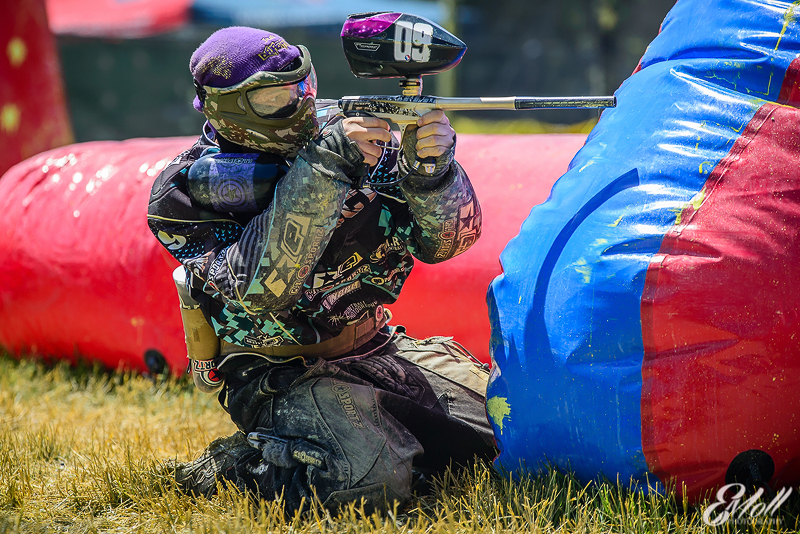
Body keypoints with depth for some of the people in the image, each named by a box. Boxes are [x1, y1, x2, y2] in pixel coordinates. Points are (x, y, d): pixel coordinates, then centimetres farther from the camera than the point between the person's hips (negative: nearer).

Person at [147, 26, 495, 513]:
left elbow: (443, 240, -5)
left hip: (376, 346, 6)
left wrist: (428, 170, -27)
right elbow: (260, 288, -32)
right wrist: (321, 167, -37)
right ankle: (232, 464, -3)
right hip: (280, 375, -6)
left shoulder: (345, 129, -3)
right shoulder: (189, 192, -15)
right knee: (373, 478, -30)